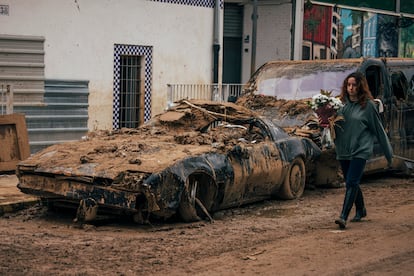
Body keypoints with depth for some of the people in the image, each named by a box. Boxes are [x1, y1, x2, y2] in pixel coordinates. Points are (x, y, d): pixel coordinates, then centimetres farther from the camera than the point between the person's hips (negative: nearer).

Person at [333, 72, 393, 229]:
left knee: (352, 183, -14)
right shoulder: (342, 103, 6)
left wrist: (388, 153, 4)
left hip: (361, 150, -5)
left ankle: (343, 217, -18)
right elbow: (335, 126, 18)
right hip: (343, 150, 5)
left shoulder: (368, 105, -6)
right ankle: (360, 210, 37)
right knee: (351, 183, 16)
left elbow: (378, 129, -1)